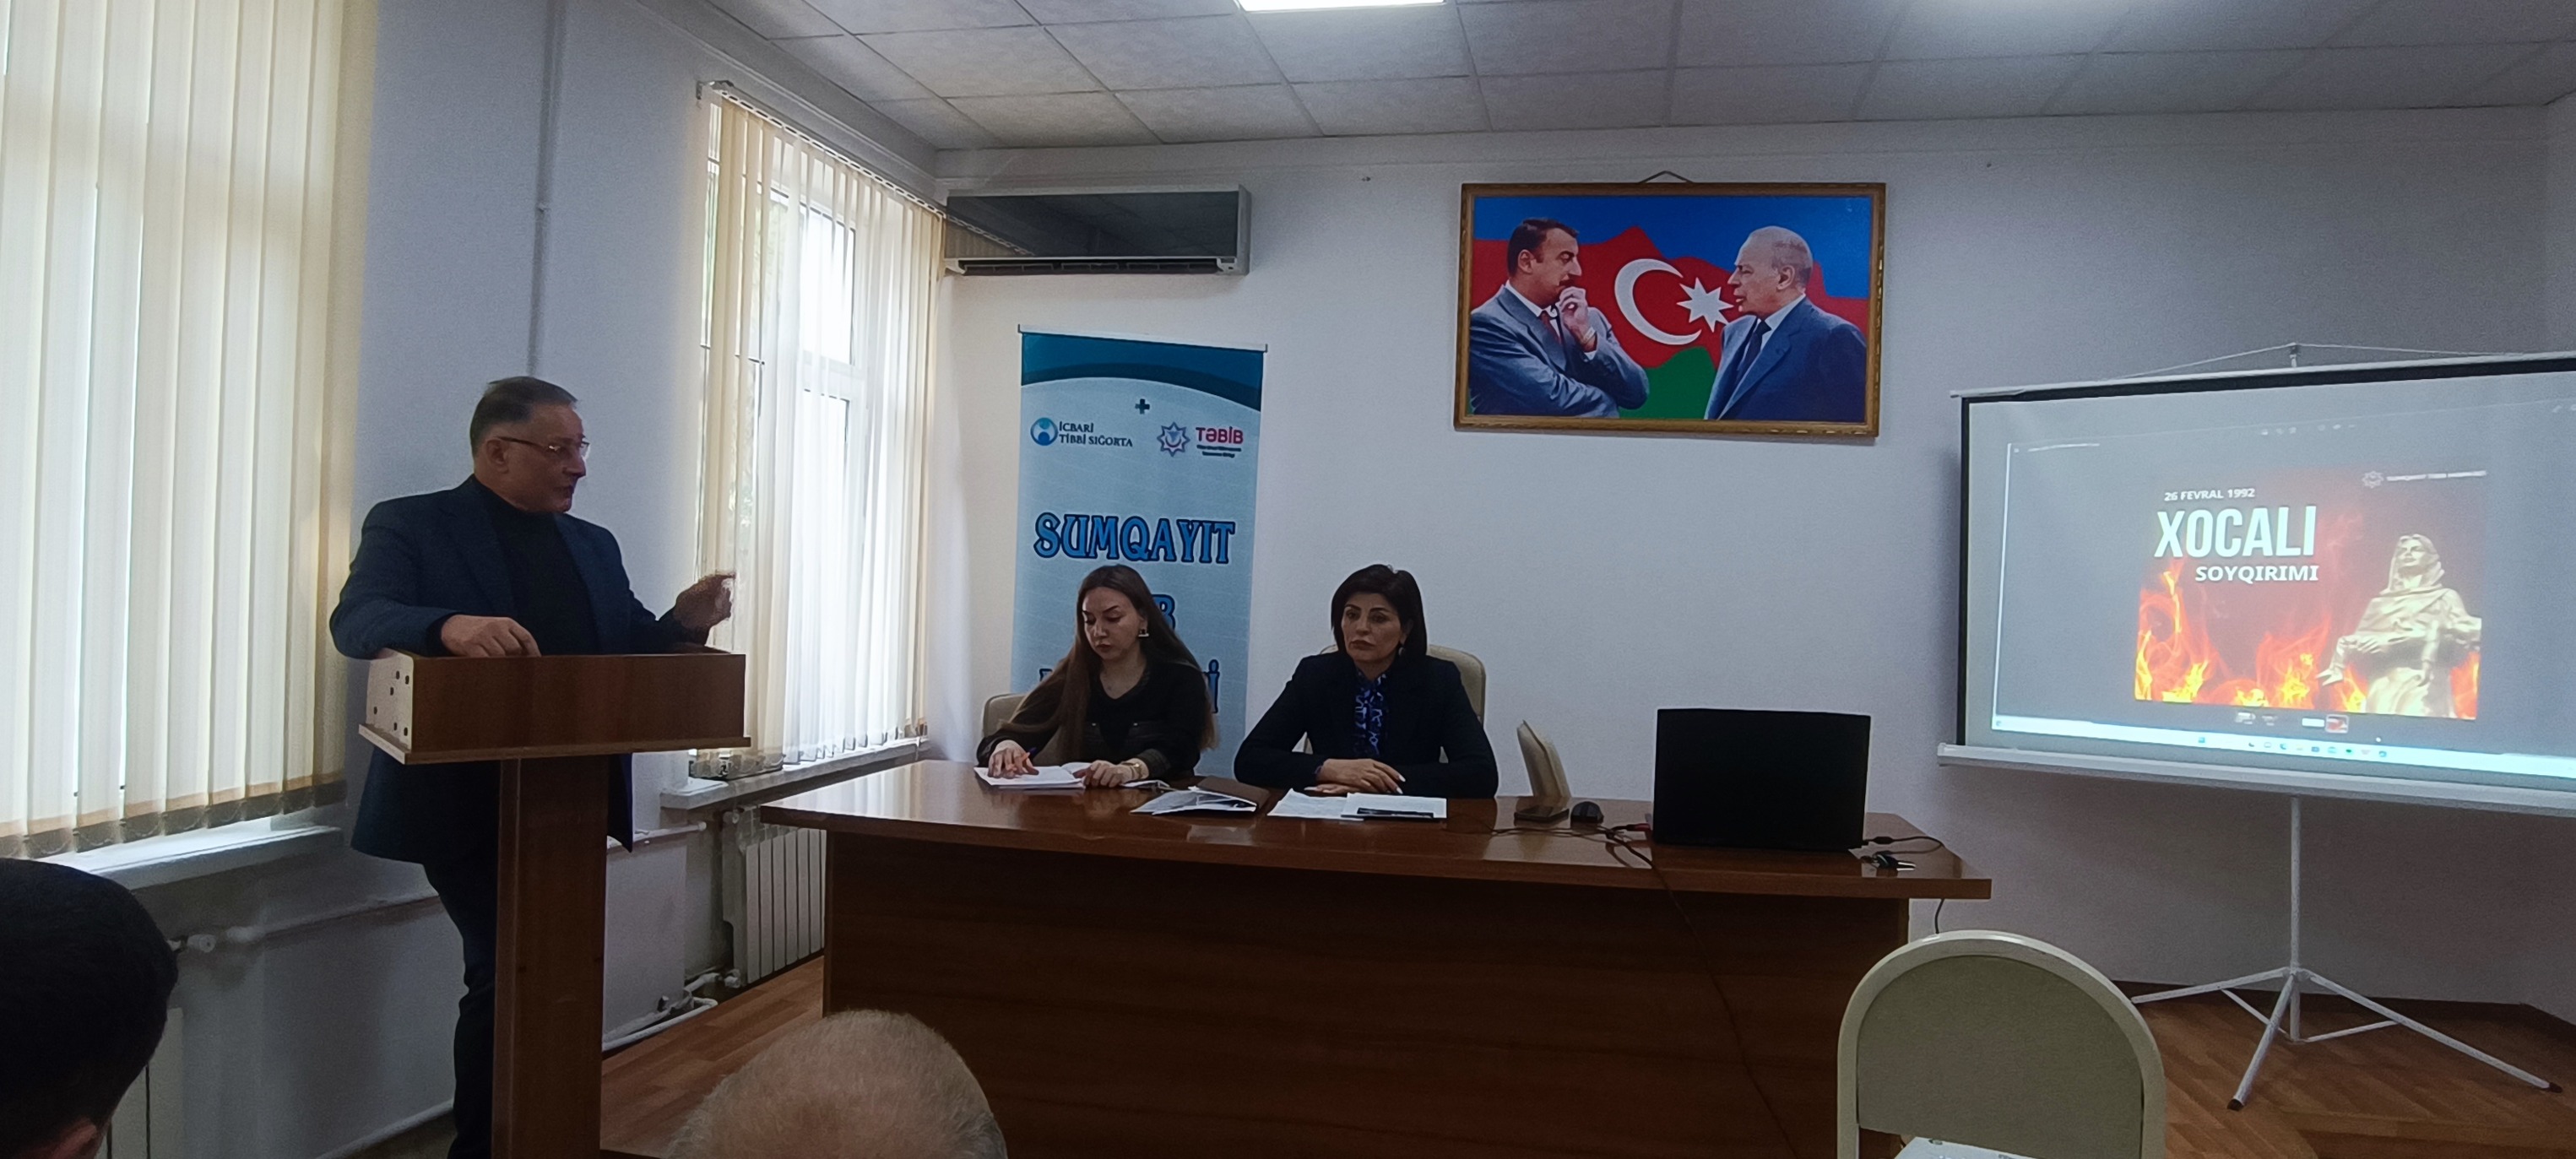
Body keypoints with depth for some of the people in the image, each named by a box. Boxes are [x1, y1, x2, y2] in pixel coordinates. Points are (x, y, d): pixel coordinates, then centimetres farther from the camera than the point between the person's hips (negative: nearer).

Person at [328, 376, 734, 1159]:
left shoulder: (593, 545, 13)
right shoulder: (410, 525, -4)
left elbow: (631, 652, 11)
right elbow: (355, 620, -19)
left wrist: (685, 622, -11)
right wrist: (450, 625, -40)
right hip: (468, 803, -6)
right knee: (508, 975, -6)